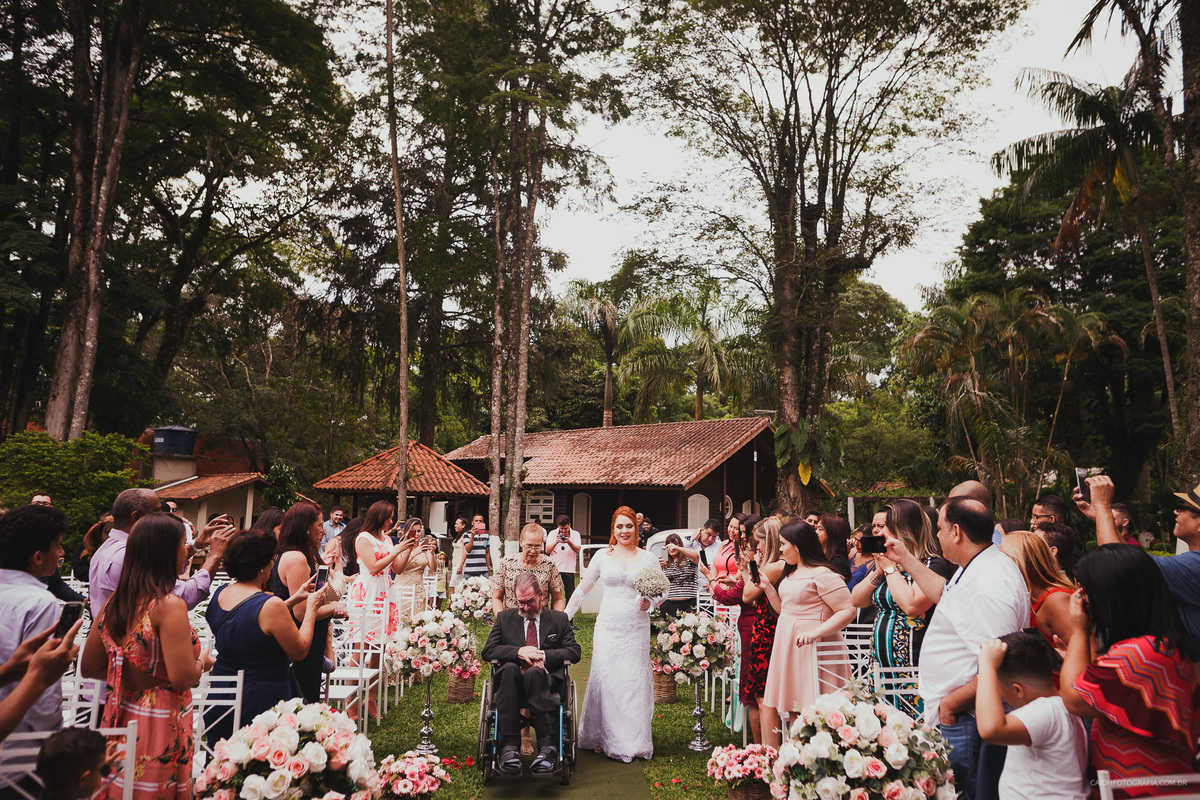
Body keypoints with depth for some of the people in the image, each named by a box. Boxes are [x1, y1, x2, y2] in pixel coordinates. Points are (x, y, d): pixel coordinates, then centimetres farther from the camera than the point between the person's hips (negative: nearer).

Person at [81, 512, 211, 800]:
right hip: (159, 729, -7)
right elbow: (182, 678, -24)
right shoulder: (169, 606, -21)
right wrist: (202, 662, -4)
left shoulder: (113, 603, 1)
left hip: (120, 720, 7)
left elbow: (88, 668, 10)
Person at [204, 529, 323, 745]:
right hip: (261, 702, -7)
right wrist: (311, 609, -2)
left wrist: (291, 601, 16)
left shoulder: (218, 595, -2)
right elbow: (300, 651, -11)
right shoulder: (271, 605, -24)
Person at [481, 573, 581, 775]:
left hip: (546, 682, -1)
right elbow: (488, 651, 8)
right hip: (512, 683, 1)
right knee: (509, 668, -34)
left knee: (534, 672, -36)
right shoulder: (505, 618, 18)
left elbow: (574, 652, 8)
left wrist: (543, 656, -8)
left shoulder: (559, 619, 16)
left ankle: (548, 746, -38)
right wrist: (518, 652, -9)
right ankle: (508, 747, -39)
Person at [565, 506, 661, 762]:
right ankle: (607, 738, 15)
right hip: (608, 626, 0)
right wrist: (564, 615, 7)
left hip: (636, 628, 0)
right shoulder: (602, 556, 5)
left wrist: (649, 603, -11)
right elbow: (583, 589, 10)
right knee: (606, 679, -1)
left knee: (635, 680, 1)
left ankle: (634, 740, 15)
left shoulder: (648, 558, 5)